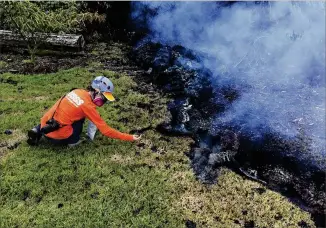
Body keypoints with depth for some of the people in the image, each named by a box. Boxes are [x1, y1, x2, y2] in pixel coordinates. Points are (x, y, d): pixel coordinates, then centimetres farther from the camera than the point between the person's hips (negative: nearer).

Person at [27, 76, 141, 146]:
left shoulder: (78, 91, 6)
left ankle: (37, 131, 20)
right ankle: (73, 141, 5)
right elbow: (106, 131, -8)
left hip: (45, 124, 6)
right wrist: (129, 137, -3)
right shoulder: (88, 106, -13)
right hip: (56, 136, -6)